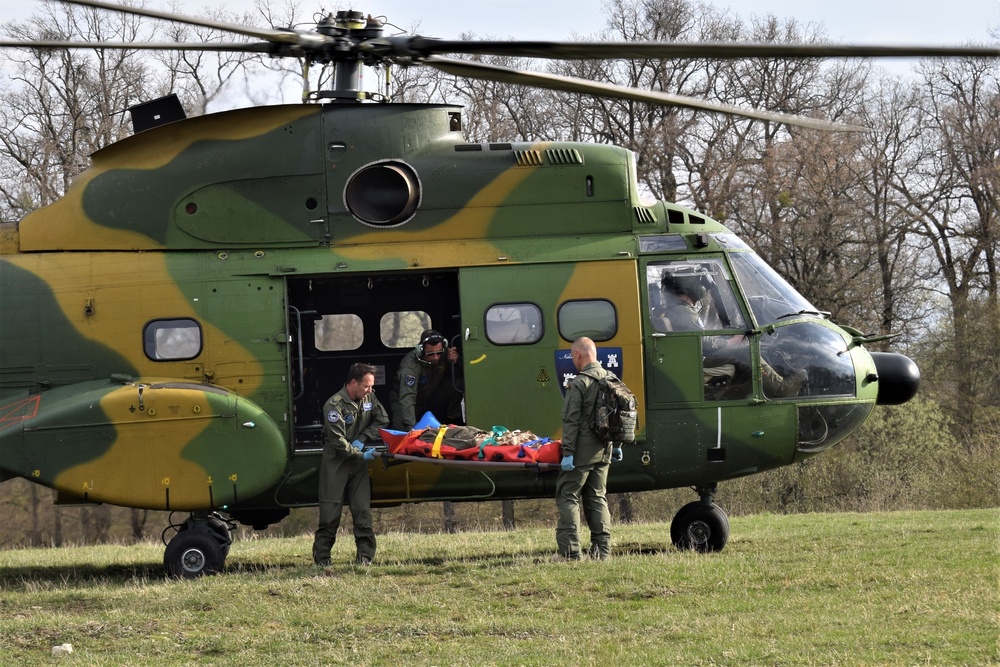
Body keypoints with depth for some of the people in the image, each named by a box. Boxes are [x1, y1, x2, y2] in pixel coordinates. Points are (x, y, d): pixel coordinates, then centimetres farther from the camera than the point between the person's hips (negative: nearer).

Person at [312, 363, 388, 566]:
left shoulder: (369, 398, 4)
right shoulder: (335, 406, -17)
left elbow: (382, 420, 8)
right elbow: (338, 442, -19)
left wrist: (362, 439, -6)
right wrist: (361, 454, -23)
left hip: (358, 461, 5)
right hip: (336, 462, -5)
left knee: (362, 511, -2)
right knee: (330, 513, -5)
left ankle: (365, 556, 0)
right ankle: (321, 559, 1)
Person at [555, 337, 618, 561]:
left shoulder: (579, 383, -13)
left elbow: (571, 421, -16)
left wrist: (568, 452, -16)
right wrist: (616, 445, 23)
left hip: (582, 451, -7)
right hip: (603, 451, 7)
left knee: (567, 497, -2)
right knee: (597, 498, 14)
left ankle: (570, 552, -9)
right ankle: (602, 550, 12)